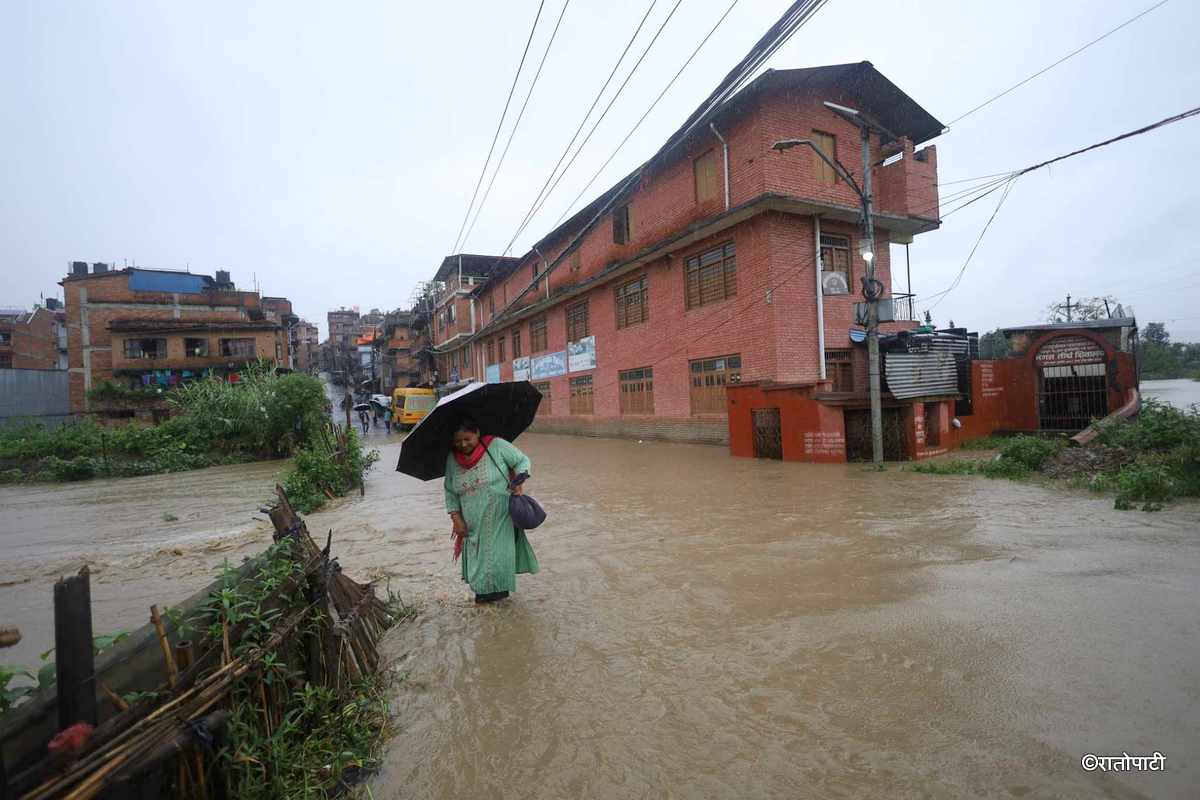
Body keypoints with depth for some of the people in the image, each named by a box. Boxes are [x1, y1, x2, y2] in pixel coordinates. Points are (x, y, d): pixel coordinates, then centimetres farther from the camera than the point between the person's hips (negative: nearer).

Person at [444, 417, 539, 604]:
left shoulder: (496, 446, -10)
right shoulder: (452, 459, 2)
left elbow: (522, 460, -1)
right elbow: (450, 492, 9)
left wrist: (519, 482, -17)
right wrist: (456, 518, 2)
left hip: (501, 517, -3)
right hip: (474, 524, 4)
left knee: (499, 553, -1)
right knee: (477, 553, 8)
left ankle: (500, 589, 19)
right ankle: (482, 589, 28)